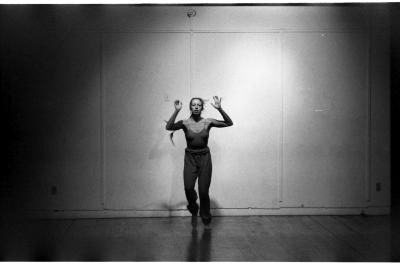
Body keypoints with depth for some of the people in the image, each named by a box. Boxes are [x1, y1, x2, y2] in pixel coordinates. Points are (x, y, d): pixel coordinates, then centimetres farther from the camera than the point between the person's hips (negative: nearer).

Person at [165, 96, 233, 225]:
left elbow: (229, 123, -9)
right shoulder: (185, 123, -5)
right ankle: (193, 205, 15)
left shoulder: (208, 122, -3)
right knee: (188, 187, -19)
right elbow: (168, 127, -21)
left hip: (205, 158, 1)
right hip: (190, 158, 0)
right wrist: (176, 111, -29)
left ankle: (206, 218, 25)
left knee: (204, 191, 2)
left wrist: (219, 109, -21)